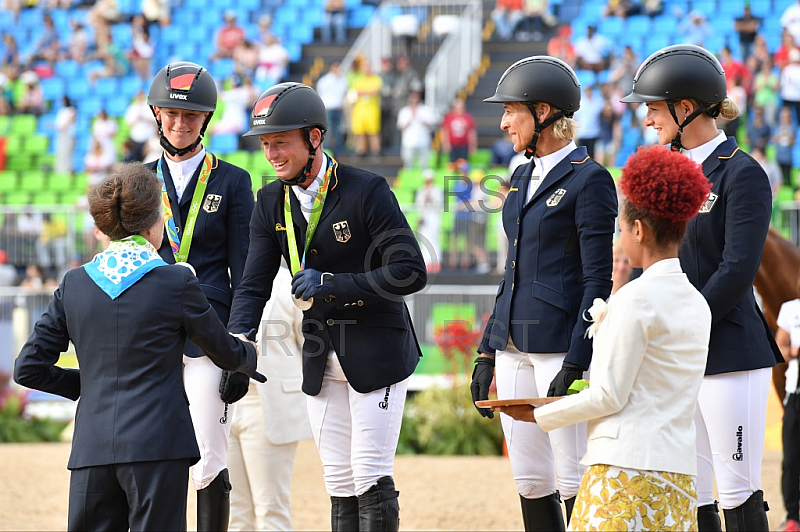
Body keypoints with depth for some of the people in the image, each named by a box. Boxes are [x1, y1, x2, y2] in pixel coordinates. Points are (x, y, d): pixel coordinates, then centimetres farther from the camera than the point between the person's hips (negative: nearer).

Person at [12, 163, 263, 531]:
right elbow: (222, 350, 12)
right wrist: (249, 357, 35)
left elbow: (29, 369, 8)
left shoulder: (74, 284, 6)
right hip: (157, 444, -3)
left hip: (92, 448, 3)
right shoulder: (176, 282, -3)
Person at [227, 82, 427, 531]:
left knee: (372, 478, -9)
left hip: (376, 354, -6)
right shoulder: (272, 201, 4)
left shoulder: (367, 191, -14)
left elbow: (412, 272, -18)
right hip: (320, 358, 6)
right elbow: (254, 286, 2)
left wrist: (331, 285, -21)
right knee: (339, 481, 7)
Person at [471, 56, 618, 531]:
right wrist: (488, 352, 16)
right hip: (514, 345, 8)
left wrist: (574, 366, -18)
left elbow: (598, 280, -13)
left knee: (575, 480, -8)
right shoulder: (523, 177, 16)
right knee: (530, 480, 8)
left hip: (562, 345, -8)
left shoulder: (589, 179, -9)